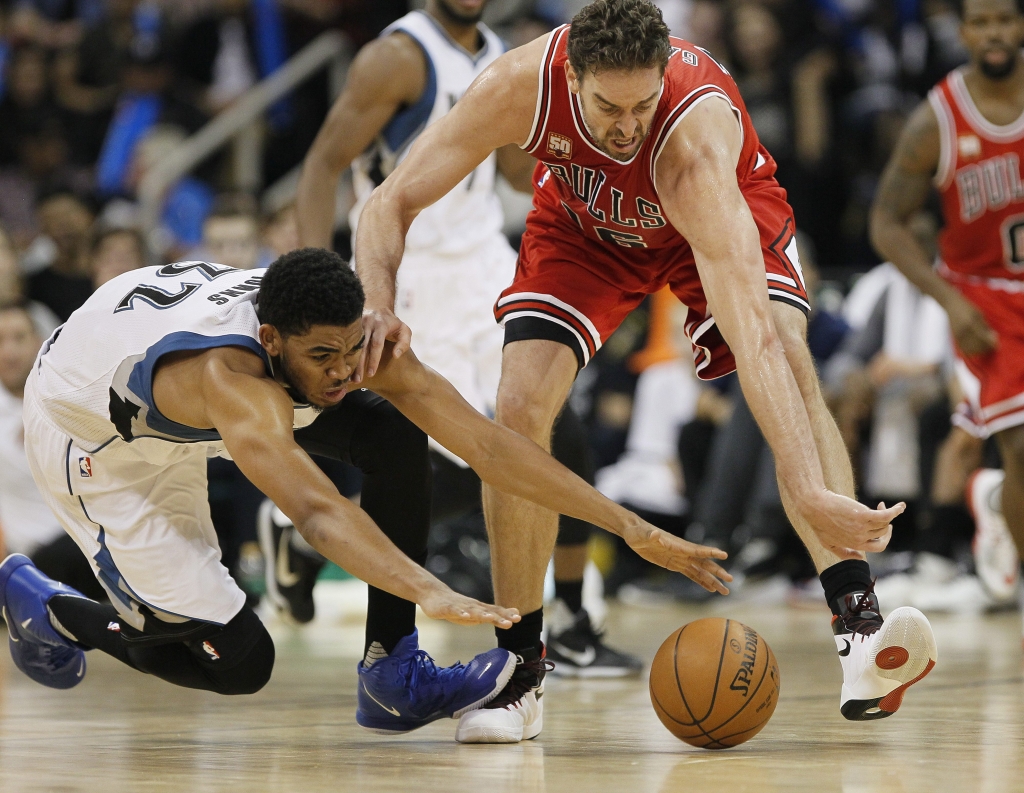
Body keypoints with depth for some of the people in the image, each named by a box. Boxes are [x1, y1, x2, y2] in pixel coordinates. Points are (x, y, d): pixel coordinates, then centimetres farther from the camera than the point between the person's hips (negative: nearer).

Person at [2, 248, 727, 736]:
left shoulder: (347, 334, -25)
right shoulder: (230, 376, -45)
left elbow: (486, 443, -26)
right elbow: (317, 511, -60)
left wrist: (637, 531, -31)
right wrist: (430, 593, -75)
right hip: (88, 432, -7)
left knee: (396, 437, -15)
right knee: (239, 663, -11)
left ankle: (393, 673, -5)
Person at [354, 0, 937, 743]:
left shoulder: (696, 134, -44)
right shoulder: (521, 85, -37)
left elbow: (751, 332, -53)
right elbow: (391, 204, -24)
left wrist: (809, 491, -63)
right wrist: (378, 305, -45)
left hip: (722, 210, -2)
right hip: (582, 221, 3)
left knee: (790, 358, -29)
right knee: (519, 409, -14)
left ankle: (859, 626, -36)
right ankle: (520, 674, 0)